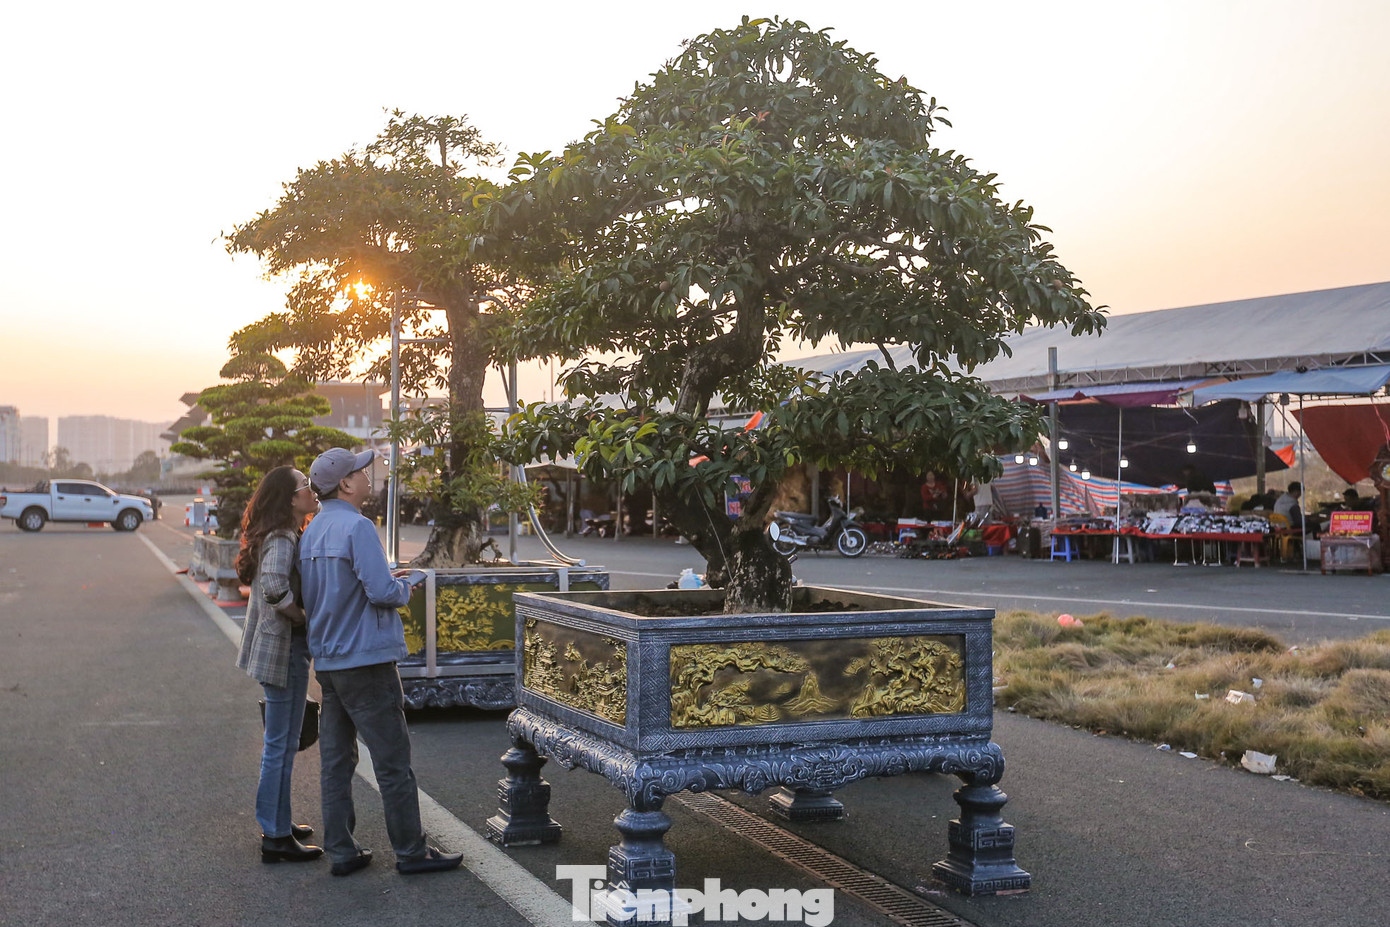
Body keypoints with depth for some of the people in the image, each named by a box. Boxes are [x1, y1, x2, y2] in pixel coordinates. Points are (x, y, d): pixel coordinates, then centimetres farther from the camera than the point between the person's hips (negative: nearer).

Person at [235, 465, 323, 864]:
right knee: (281, 745, -2)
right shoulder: (282, 539, -19)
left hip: (276, 648, 10)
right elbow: (274, 585, -34)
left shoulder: (285, 536, 12)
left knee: (280, 742, 21)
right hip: (284, 651, -10)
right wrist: (301, 617, -21)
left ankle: (277, 822, 33)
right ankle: (276, 839, 6)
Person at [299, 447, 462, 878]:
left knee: (335, 761, 11)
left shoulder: (311, 532, 11)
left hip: (326, 661, 9)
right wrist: (404, 587, -1)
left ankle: (341, 851, 16)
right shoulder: (356, 527, -16)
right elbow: (381, 591, -23)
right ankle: (411, 852, 7)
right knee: (393, 762, 0)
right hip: (366, 661, -8)